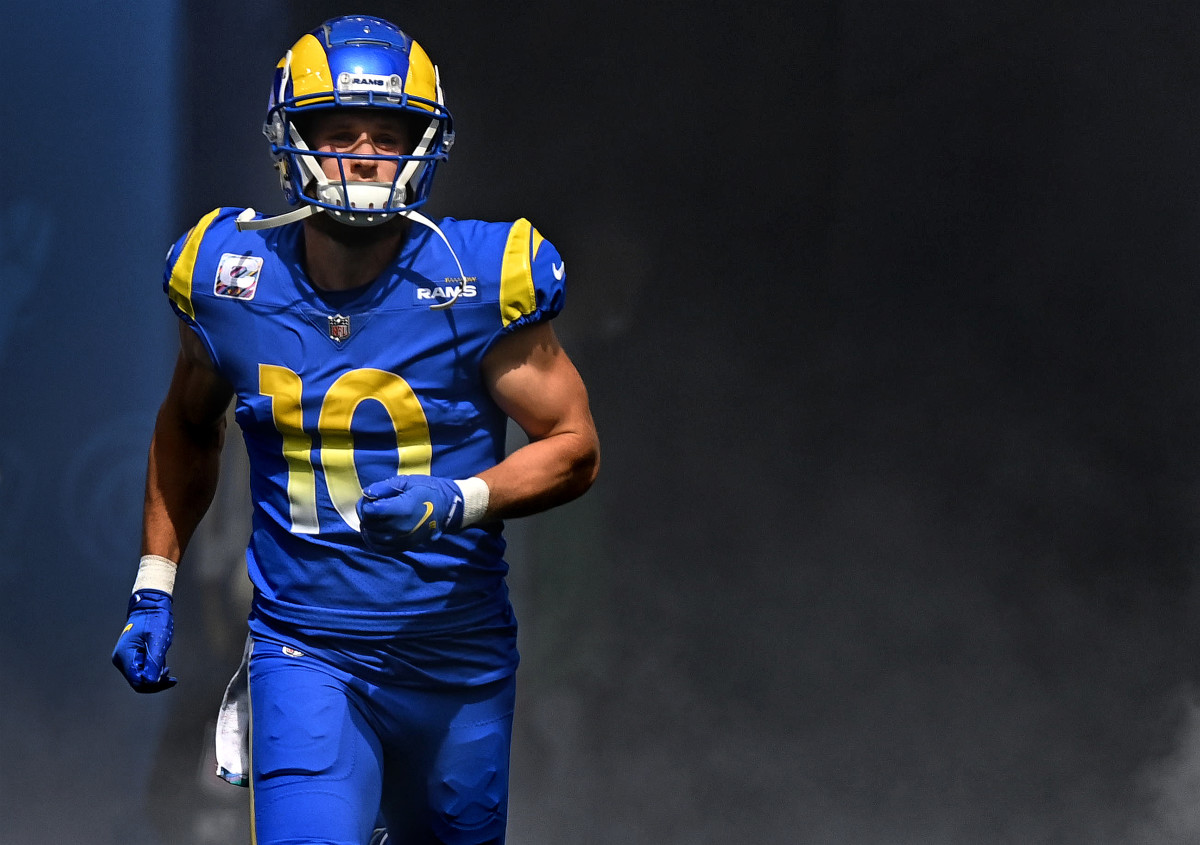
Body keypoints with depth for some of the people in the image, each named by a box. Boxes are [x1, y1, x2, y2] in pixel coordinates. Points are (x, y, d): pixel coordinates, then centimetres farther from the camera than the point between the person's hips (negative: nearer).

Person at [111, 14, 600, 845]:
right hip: (305, 650, 0)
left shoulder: (480, 281, -10)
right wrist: (154, 586, 13)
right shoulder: (233, 280, -3)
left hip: (455, 654, 0)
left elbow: (575, 447, -4)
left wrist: (460, 502, -22)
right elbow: (188, 425, 17)